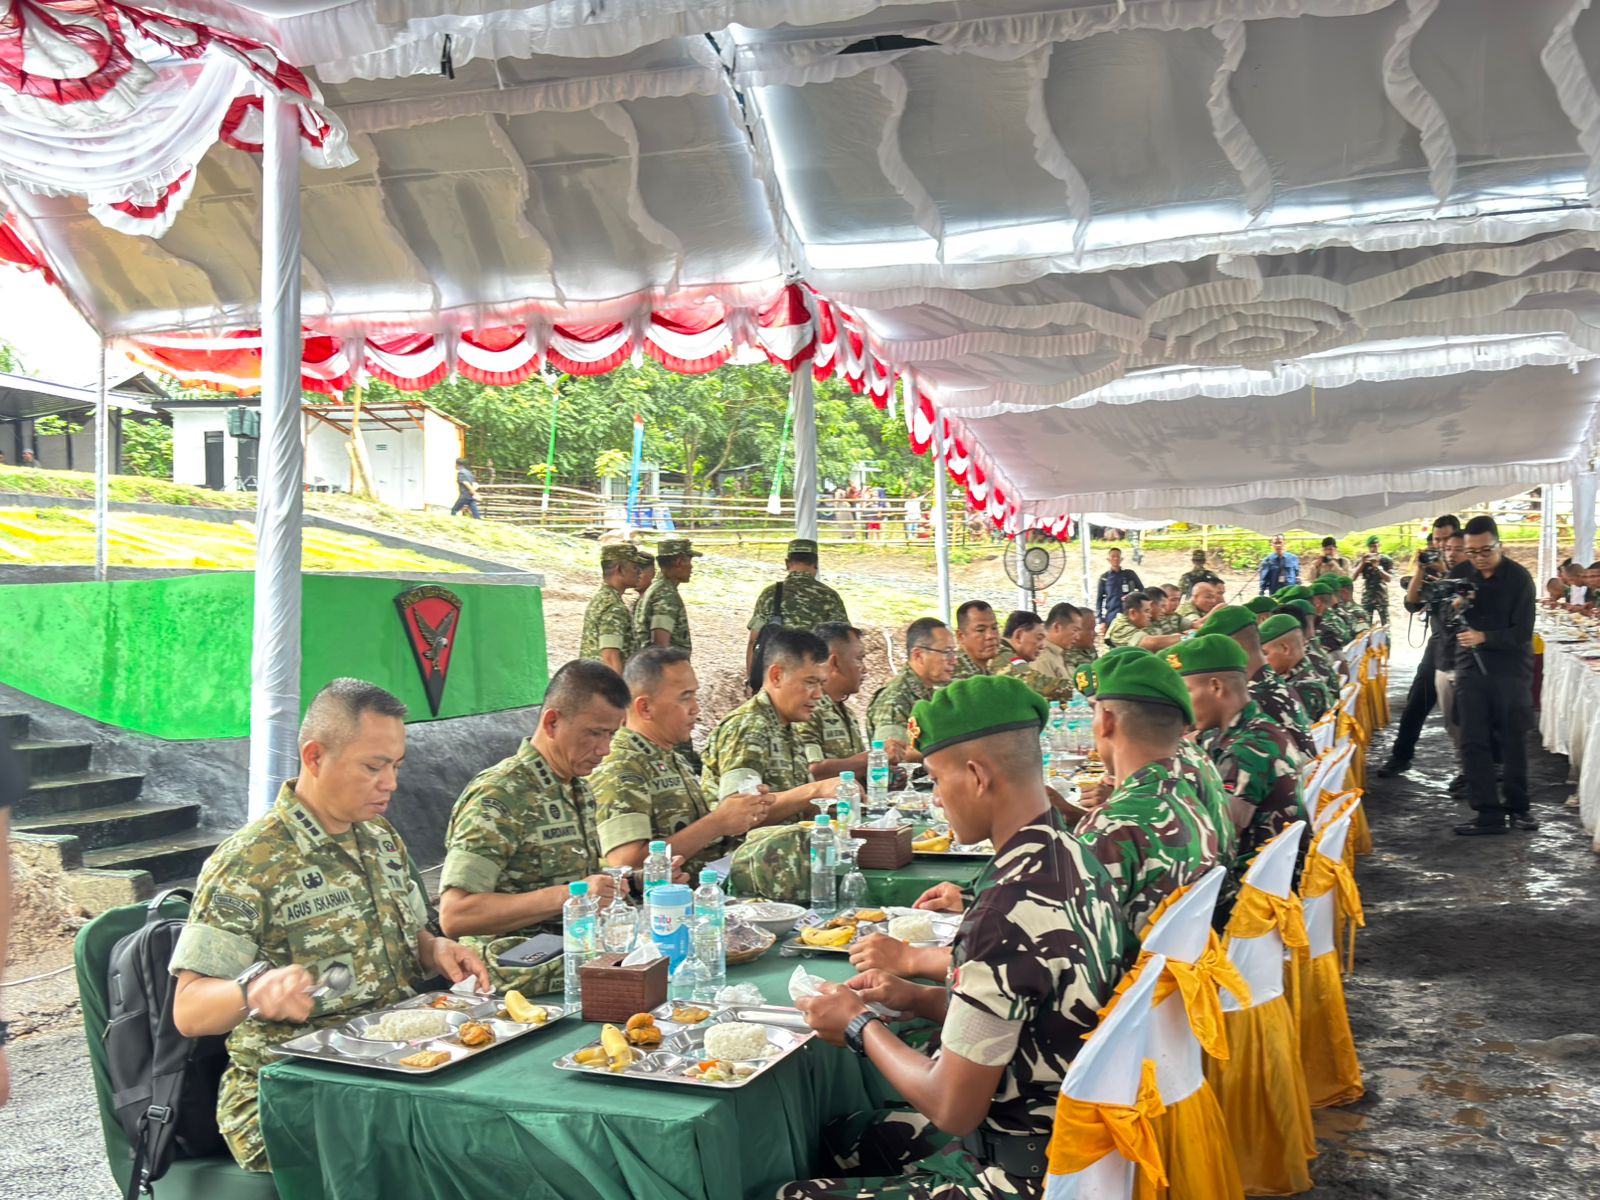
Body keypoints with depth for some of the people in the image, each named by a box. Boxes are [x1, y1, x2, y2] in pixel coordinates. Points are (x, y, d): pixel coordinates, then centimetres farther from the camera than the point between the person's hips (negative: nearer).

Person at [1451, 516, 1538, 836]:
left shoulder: (1518, 577, -9)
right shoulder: (1460, 574, 1)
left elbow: (1522, 634, -12)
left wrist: (1484, 637, -26)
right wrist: (1452, 608, -17)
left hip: (1510, 668, -3)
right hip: (1471, 665, 3)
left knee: (1512, 740, 6)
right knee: (1473, 742, -3)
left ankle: (1516, 806, 22)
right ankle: (1488, 813, 1)